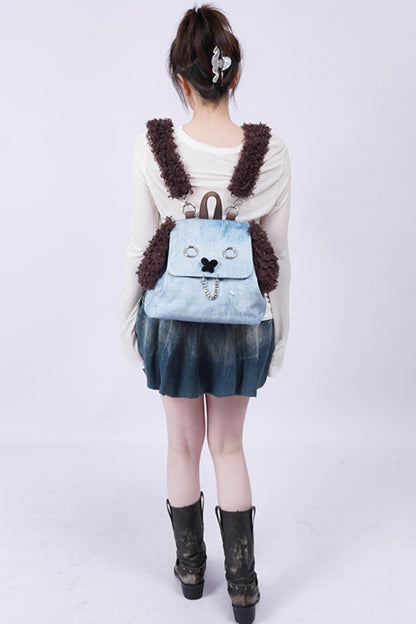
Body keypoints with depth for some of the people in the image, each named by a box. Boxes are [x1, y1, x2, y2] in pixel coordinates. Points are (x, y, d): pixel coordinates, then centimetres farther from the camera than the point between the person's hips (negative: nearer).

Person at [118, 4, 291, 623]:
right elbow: (278, 255, -5)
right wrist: (279, 332, 8)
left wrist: (129, 320, 7)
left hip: (173, 320, 0)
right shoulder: (271, 152, -10)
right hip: (242, 324, 1)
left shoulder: (152, 148, -13)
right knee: (229, 446, 20)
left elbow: (140, 249, -7)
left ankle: (190, 567, 41)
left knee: (184, 445, 19)